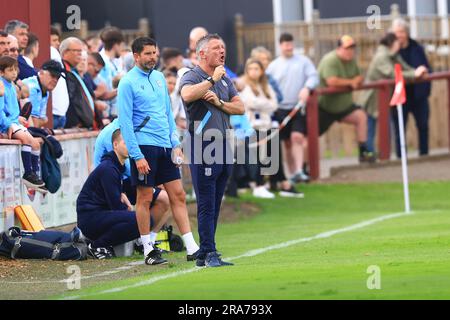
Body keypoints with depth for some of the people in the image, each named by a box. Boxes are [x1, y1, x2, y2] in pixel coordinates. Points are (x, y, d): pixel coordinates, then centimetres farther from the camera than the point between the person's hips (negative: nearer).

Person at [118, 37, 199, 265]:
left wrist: (175, 143, 11)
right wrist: (137, 156, -16)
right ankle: (148, 250, 7)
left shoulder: (159, 78, 13)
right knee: (145, 198, 0)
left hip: (165, 147, 7)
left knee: (178, 195, 4)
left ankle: (191, 247, 5)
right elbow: (125, 122, -11)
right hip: (144, 146, -7)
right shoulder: (128, 83, -8)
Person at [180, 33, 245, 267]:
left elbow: (240, 108, 11)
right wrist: (212, 79, -20)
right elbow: (188, 95, -29)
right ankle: (209, 254, -9)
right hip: (202, 146, -8)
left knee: (215, 204, 10)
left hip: (223, 143, 8)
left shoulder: (225, 79, 17)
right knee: (206, 204, -8)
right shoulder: (192, 77, -6)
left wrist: (219, 103, -6)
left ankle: (203, 255, 15)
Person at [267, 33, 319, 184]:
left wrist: (307, 88, -24)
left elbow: (313, 77, -4)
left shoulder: (303, 61, 5)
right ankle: (292, 174, 12)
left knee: (297, 137, -16)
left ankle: (299, 171, -20)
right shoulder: (273, 65, 9)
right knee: (288, 143, 5)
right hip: (281, 108, 2)